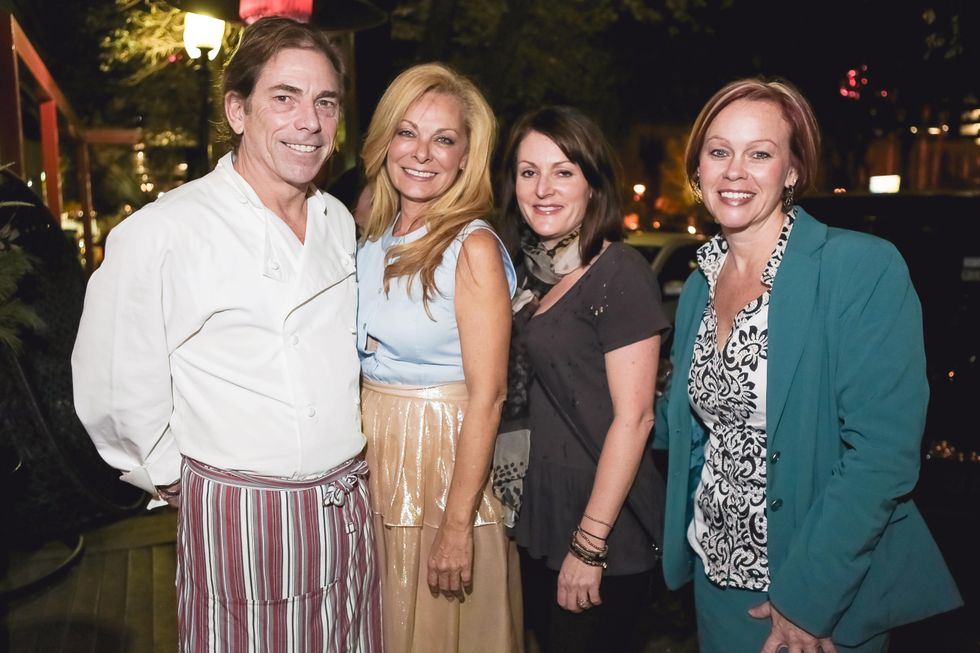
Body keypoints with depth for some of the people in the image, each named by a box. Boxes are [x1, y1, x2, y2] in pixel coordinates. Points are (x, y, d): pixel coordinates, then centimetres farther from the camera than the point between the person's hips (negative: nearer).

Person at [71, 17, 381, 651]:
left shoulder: (340, 222, 5)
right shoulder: (158, 234, -14)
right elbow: (114, 396, -8)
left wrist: (344, 476, 13)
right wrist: (179, 479, 2)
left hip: (352, 510, 5)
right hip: (239, 520, -5)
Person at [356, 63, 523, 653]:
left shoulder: (474, 248, -16)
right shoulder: (375, 239, 5)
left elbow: (487, 396, -19)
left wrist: (457, 527, -19)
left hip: (448, 459, -6)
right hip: (374, 454, 6)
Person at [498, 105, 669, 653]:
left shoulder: (621, 273, -15)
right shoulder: (538, 271, 7)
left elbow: (634, 417, -19)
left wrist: (590, 544, -19)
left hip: (605, 529, -7)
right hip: (542, 516, 7)